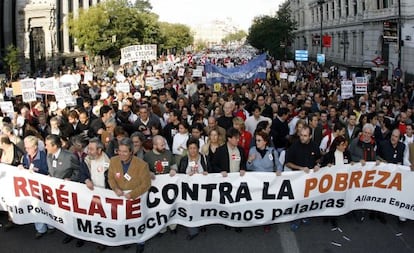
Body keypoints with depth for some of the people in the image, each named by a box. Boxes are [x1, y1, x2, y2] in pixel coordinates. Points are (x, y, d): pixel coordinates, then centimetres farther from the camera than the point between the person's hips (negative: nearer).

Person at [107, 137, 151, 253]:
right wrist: (115, 188, -20)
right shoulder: (113, 161, -12)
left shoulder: (142, 165, -25)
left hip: (136, 198, -3)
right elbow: (110, 177, 0)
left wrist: (132, 194, -27)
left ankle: (140, 242, 38)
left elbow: (146, 184, -18)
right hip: (120, 197, 3)